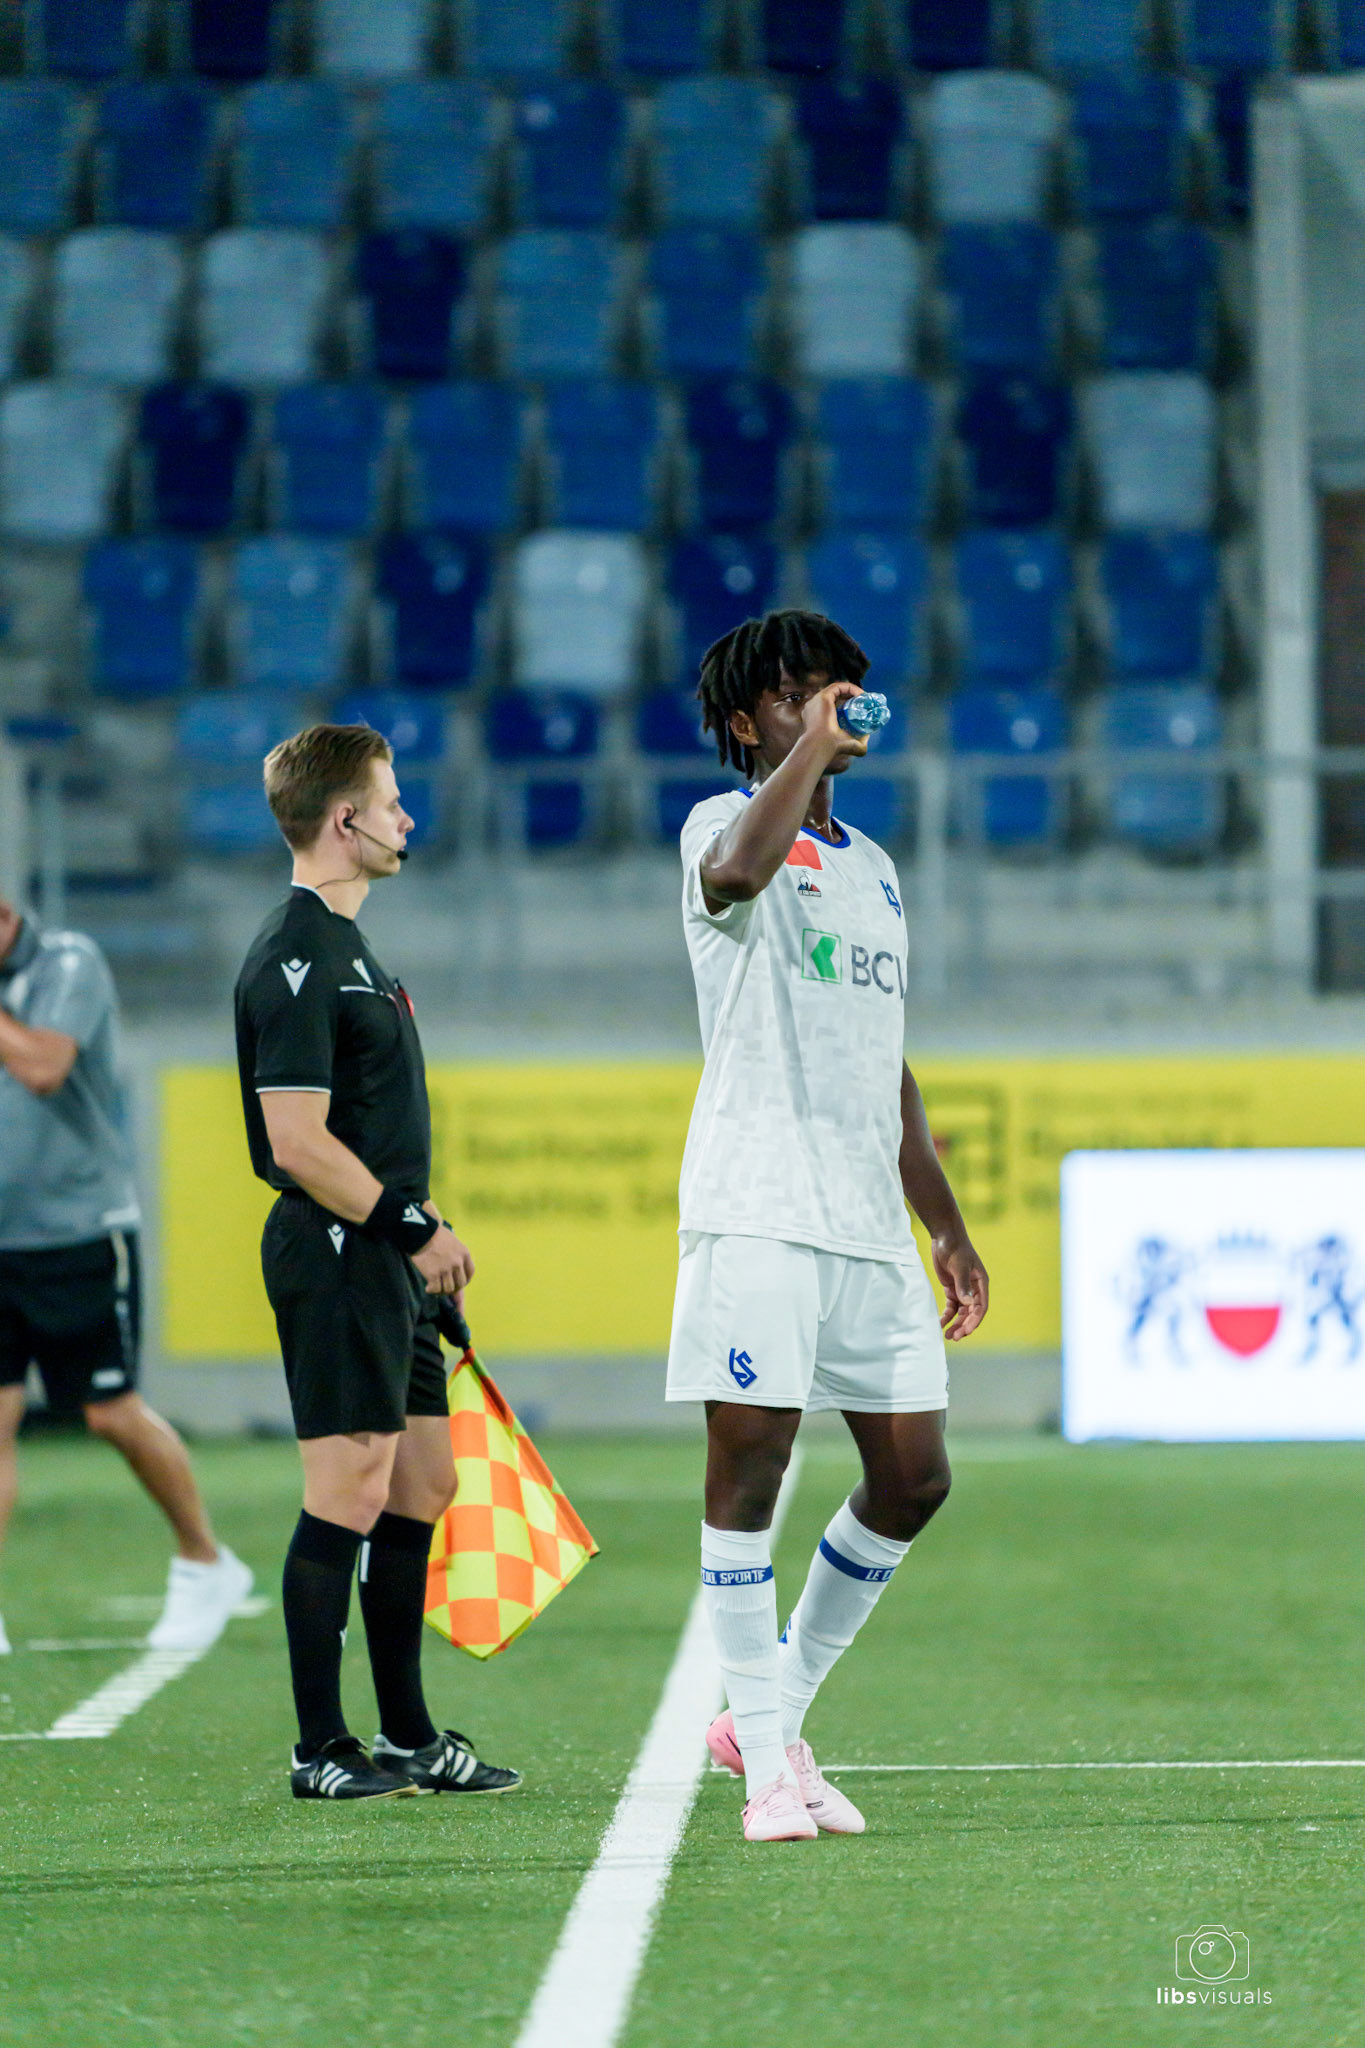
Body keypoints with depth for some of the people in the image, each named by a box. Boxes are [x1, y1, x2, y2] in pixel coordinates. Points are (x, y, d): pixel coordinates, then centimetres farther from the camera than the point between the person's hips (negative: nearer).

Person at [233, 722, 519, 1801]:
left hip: (385, 1262, 10)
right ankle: (321, 1751, -4)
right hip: (334, 1257, -10)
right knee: (350, 1494, -8)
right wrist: (413, 1227, -17)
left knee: (424, 1484, 12)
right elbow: (298, 1142, -21)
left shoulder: (342, 945, 18)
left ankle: (409, 1734, 19)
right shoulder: (297, 959, -15)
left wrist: (423, 1234, 20)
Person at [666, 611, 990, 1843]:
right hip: (757, 1207, -7)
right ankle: (768, 1762, -5)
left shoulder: (872, 868, 22)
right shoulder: (724, 826, 0)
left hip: (870, 1220, 7)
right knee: (749, 1459, -8)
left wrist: (946, 1227, 25)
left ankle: (774, 1711, 17)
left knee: (912, 1475, 4)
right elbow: (741, 867, -29)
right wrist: (813, 743, -17)